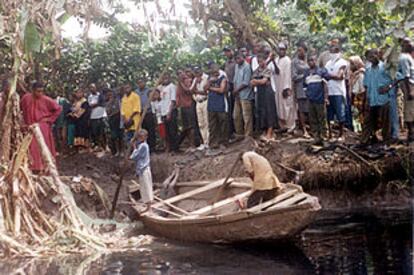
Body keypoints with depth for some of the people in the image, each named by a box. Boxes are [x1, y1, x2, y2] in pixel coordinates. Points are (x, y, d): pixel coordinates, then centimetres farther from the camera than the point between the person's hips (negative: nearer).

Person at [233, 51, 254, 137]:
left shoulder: (246, 67, -12)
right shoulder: (237, 66, 12)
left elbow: (246, 83, -15)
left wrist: (237, 90, -7)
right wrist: (234, 90, 0)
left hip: (245, 95, -8)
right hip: (237, 95, 8)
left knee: (246, 117, -4)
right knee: (236, 116, 14)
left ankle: (248, 135, 2)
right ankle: (239, 133, 27)